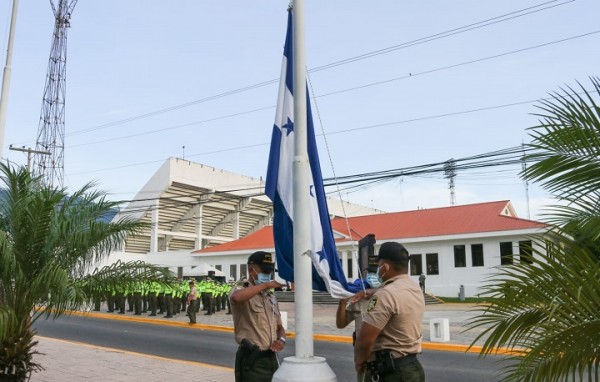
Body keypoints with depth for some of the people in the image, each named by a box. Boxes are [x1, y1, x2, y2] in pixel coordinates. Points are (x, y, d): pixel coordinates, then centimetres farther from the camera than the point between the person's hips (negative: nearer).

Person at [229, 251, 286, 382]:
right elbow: (236, 297, -34)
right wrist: (266, 285, -25)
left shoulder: (271, 297, 16)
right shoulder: (242, 289, -7)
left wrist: (281, 340, -1)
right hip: (252, 360, -7)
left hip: (271, 358, 7)